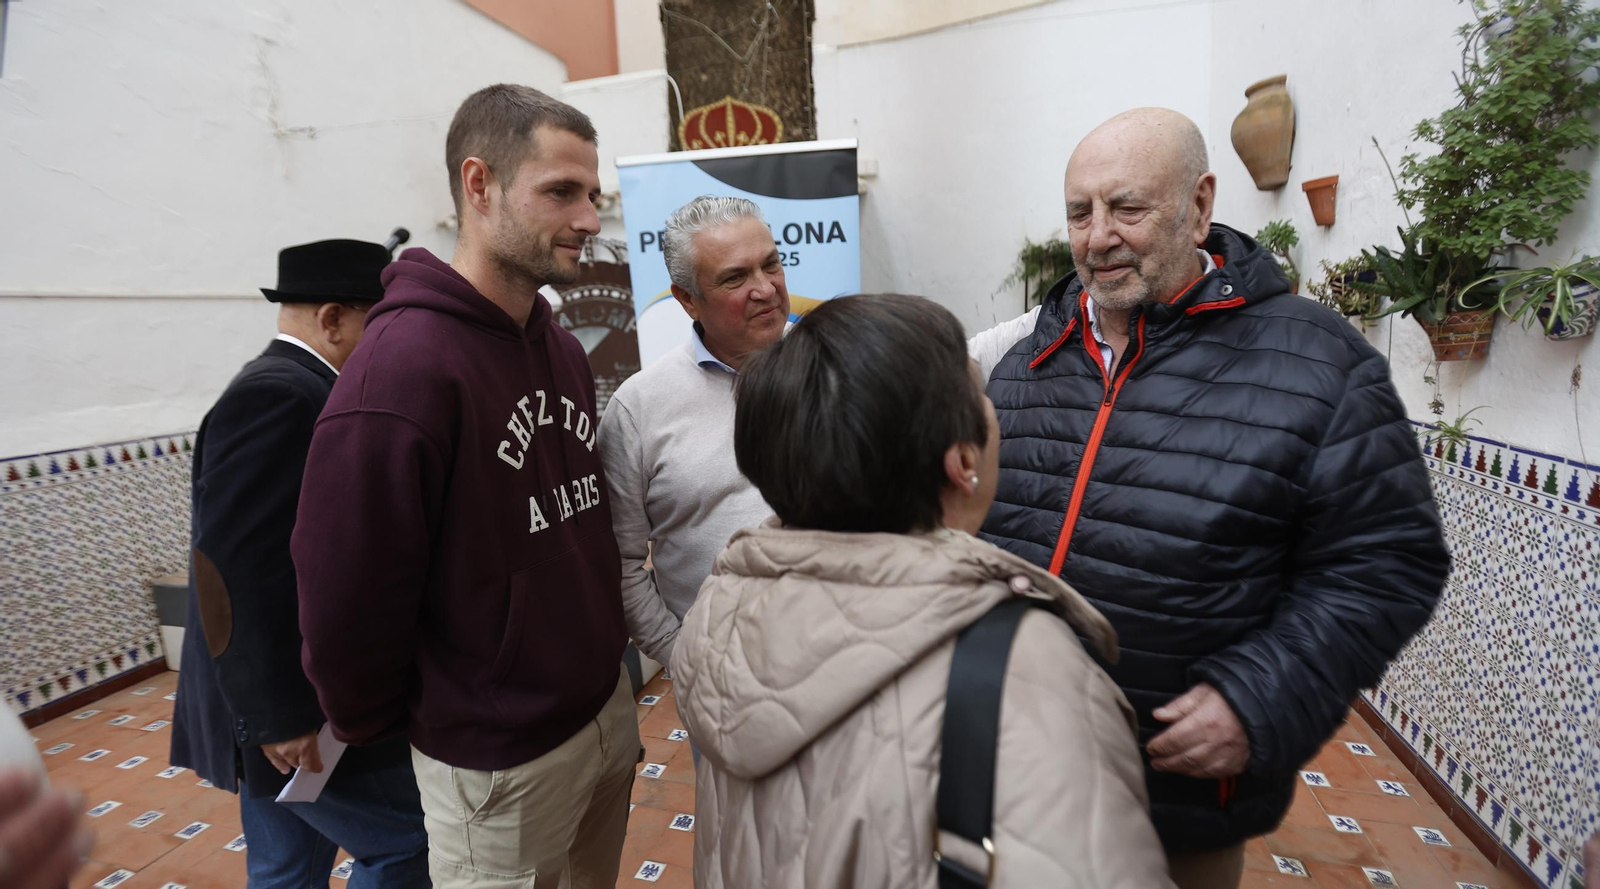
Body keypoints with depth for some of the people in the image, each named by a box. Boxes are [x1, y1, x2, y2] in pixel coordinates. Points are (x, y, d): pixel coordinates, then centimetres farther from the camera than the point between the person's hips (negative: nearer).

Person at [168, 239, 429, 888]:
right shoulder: (280, 395, -20)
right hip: (301, 715, -10)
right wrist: (278, 716, -21)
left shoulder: (283, 387, 11)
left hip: (282, 708, 10)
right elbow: (233, 567, -25)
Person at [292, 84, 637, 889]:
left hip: (609, 709, 7)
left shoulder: (563, 349, 3)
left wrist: (606, 665, 11)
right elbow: (346, 606, -19)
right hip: (501, 761, -7)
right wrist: (384, 731, -3)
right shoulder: (401, 369, -23)